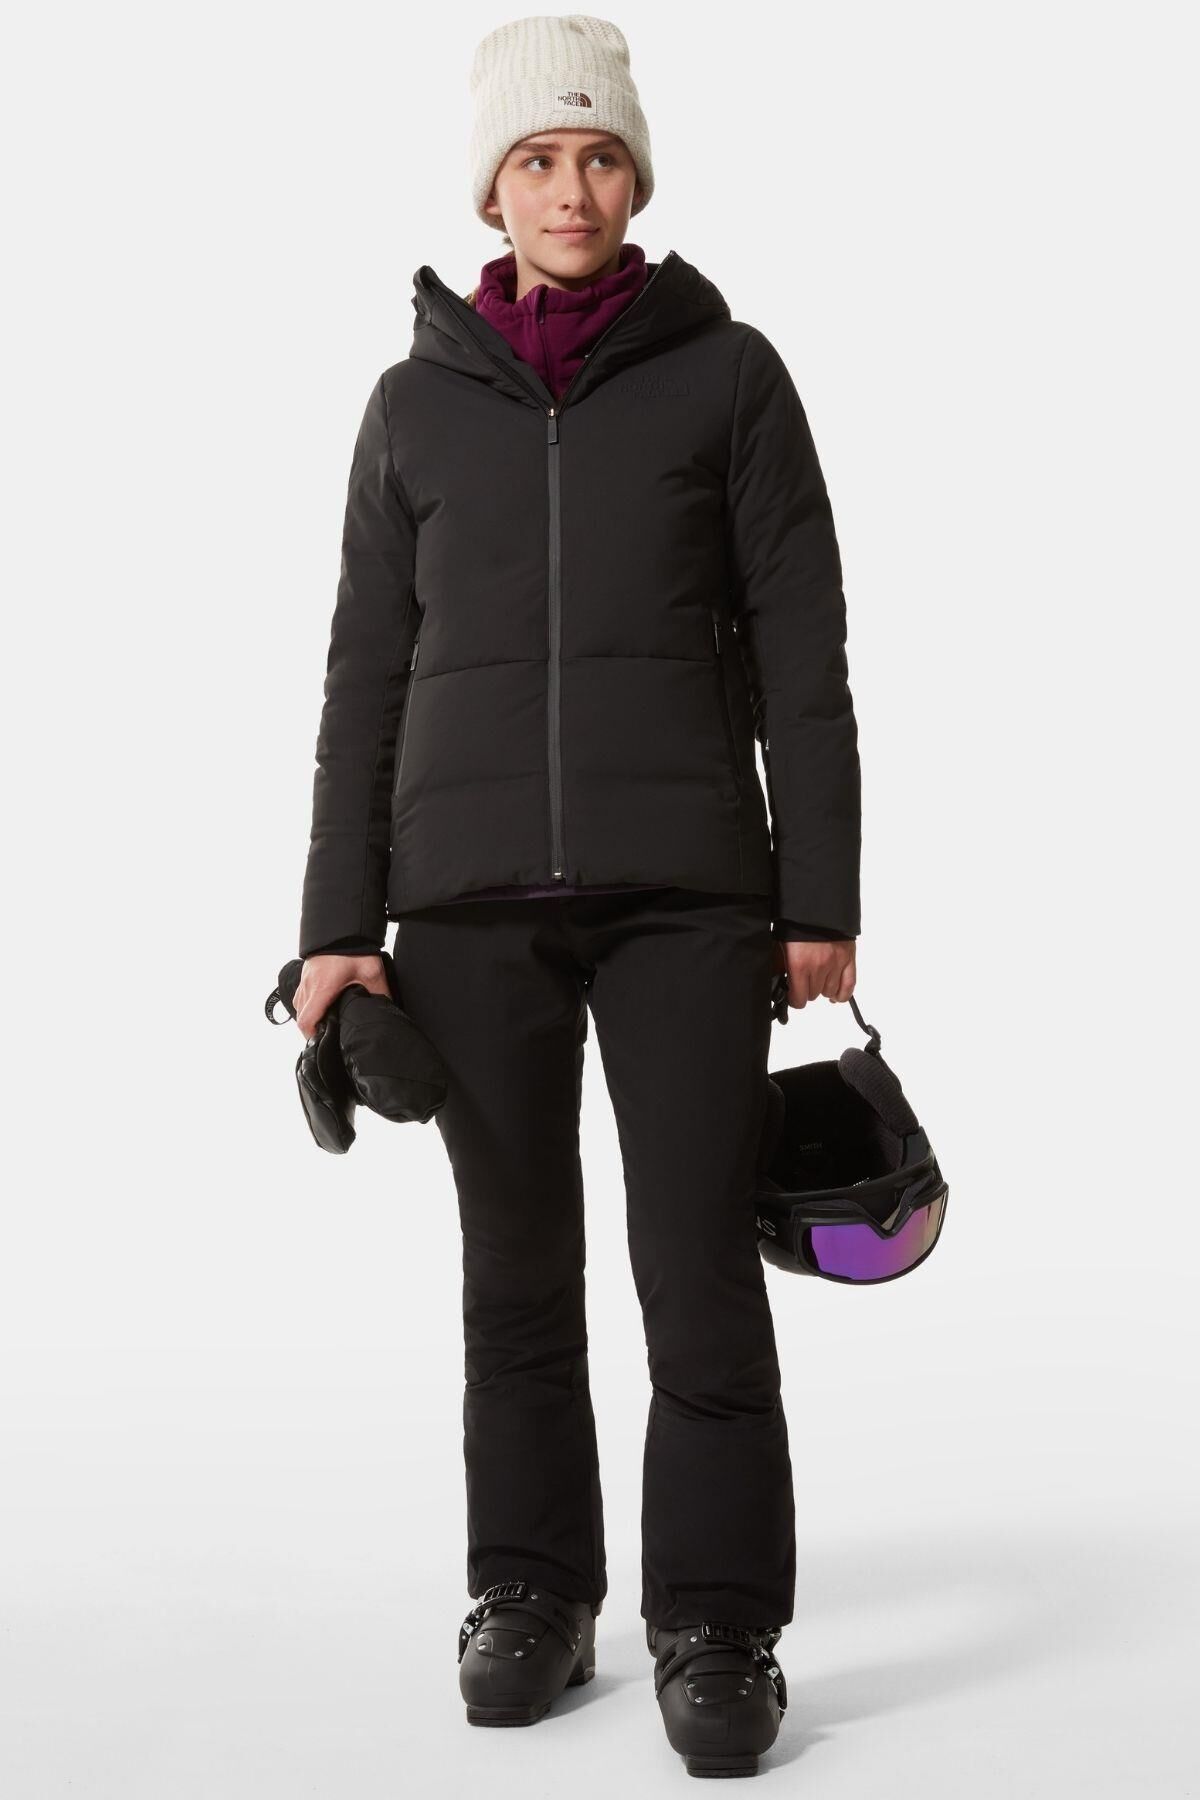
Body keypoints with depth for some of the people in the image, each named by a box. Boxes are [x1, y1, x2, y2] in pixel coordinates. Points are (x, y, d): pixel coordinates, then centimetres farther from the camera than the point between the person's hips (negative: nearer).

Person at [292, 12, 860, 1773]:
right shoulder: (419, 402, 7)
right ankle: (536, 1600, 21)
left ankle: (716, 1625, 7)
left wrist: (824, 900, -5)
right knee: (518, 1262, 8)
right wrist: (337, 925, 1)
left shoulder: (729, 374, 2)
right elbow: (368, 674, 7)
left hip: (684, 882, -2)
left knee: (700, 1255, -5)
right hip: (471, 888, 2)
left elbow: (800, 650, 1)